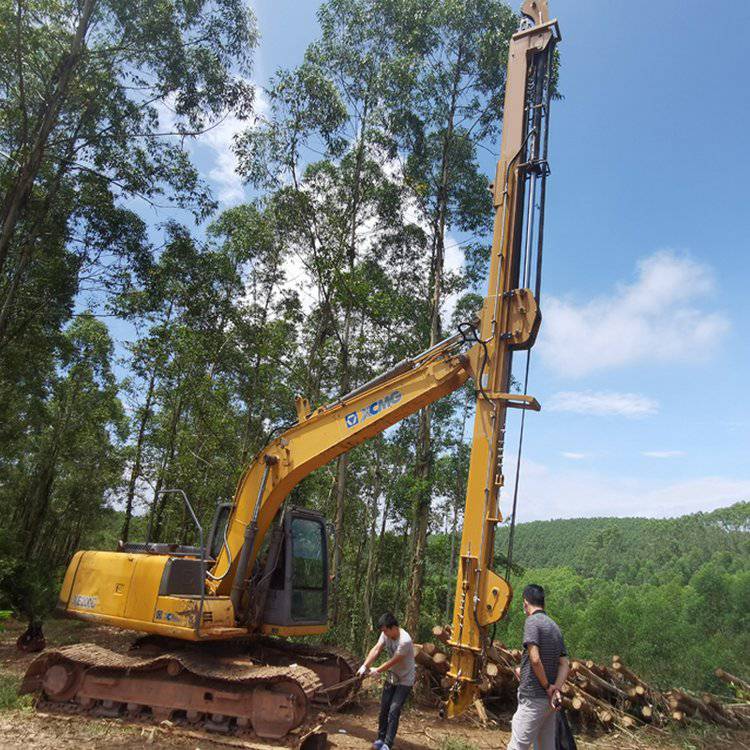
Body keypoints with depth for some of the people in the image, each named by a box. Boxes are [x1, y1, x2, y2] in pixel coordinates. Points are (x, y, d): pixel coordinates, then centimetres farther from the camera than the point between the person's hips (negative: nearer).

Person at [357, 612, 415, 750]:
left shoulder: (405, 641, -33)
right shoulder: (386, 634, -11)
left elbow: (393, 661, -26)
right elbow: (376, 650, -17)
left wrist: (376, 671, -13)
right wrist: (365, 666, -29)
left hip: (404, 681, -7)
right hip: (391, 678, 7)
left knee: (394, 711, -9)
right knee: (384, 709, 12)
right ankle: (381, 738, 26)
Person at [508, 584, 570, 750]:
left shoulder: (532, 621, -11)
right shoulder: (554, 626, 13)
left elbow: (535, 659, -20)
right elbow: (564, 664, 7)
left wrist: (547, 687, -9)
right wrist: (556, 688, -5)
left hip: (533, 697, -8)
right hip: (549, 699, 8)